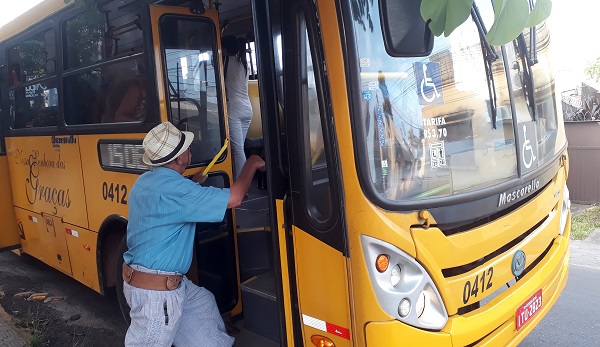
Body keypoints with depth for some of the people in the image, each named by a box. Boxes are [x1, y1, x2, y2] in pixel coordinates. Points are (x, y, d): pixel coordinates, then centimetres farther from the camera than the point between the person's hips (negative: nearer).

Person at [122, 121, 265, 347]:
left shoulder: (145, 181, 4)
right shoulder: (172, 189, -26)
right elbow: (233, 198, -27)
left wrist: (195, 182, 20)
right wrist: (251, 165, -11)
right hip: (155, 291, -9)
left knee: (203, 303, 21)